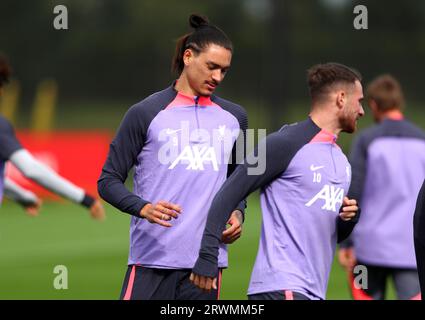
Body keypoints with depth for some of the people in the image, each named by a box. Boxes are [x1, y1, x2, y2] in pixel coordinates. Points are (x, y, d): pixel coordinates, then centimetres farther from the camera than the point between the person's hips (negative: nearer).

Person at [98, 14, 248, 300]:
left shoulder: (234, 118, 15)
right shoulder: (146, 113, 1)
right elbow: (109, 180, 1)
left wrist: (237, 212, 7)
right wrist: (144, 208, -18)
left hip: (206, 262, 4)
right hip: (151, 261, -4)